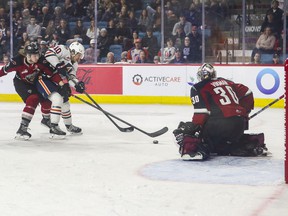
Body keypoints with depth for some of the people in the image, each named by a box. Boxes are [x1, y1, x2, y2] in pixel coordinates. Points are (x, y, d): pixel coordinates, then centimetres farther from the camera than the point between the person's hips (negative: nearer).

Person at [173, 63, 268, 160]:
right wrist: (243, 114, 34)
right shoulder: (227, 82, 22)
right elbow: (247, 93, 25)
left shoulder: (198, 88, 3)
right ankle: (254, 142, 15)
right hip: (239, 126, 6)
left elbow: (201, 112, -10)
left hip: (219, 125, -6)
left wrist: (192, 127, -6)